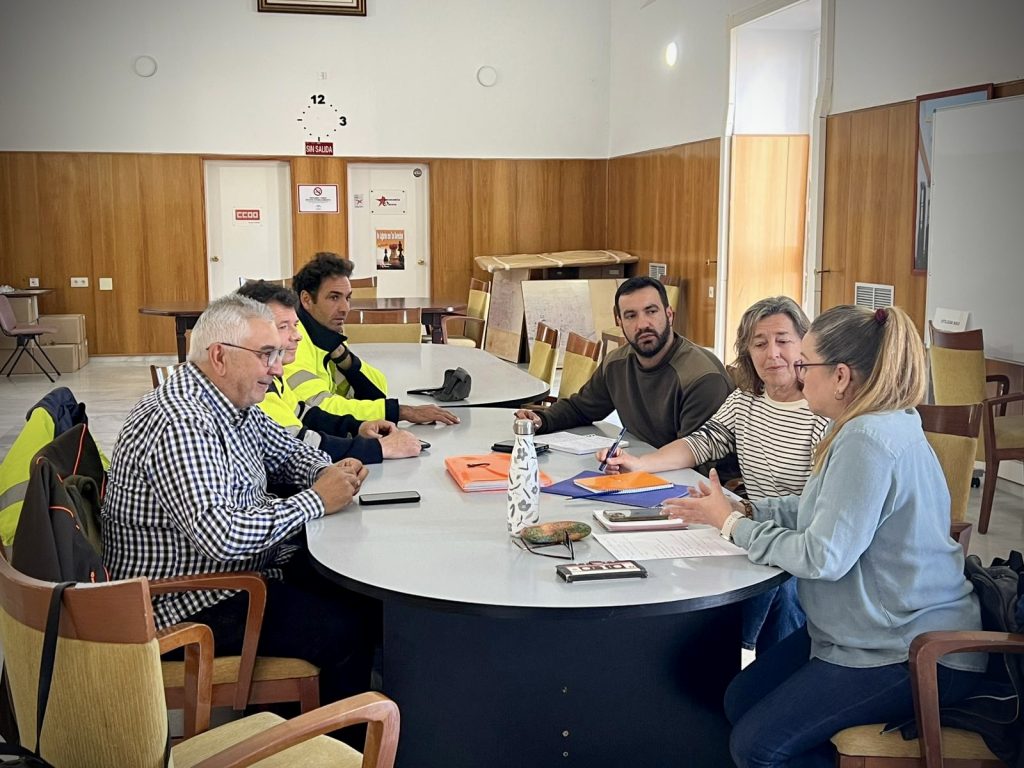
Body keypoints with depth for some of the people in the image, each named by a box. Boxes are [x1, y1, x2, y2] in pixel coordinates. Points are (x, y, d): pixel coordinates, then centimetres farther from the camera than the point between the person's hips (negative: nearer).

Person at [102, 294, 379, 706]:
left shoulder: (235, 403, 4)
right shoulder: (180, 424, -27)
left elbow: (288, 451, 20)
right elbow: (221, 536, -35)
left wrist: (330, 471, -3)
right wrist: (317, 500, -24)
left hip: (247, 565, 10)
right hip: (188, 605, -10)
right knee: (347, 632, -16)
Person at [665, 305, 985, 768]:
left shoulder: (869, 440, -27)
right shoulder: (873, 426, 7)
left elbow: (823, 557, -26)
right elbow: (816, 507, 15)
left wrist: (732, 523, -13)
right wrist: (737, 511, 3)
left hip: (914, 654, -10)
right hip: (881, 629, 11)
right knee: (740, 701, 9)